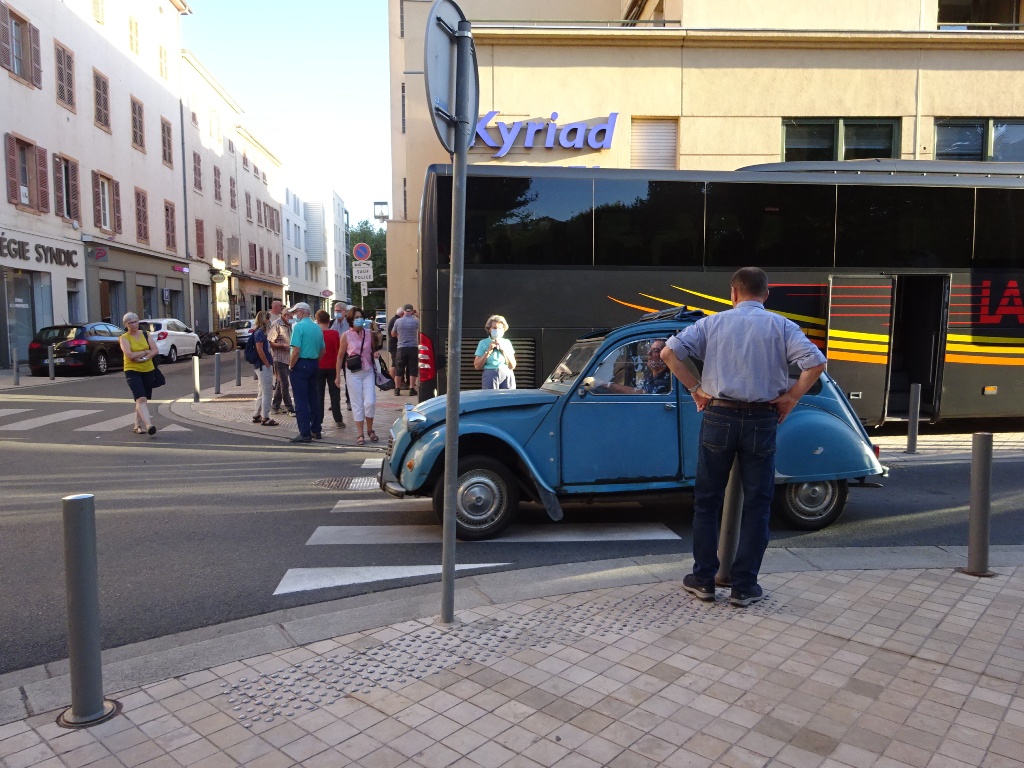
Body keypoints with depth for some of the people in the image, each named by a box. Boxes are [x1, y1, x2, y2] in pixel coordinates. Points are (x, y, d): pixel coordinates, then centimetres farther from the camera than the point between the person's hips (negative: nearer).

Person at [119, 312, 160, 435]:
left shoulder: (146, 335, 9)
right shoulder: (124, 338, -2)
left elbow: (155, 350, 0)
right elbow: (129, 355, -16)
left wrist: (143, 358, -14)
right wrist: (145, 352, -9)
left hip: (148, 370, 4)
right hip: (132, 371, -4)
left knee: (143, 400, 10)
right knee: (141, 399, -17)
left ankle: (138, 426, 22)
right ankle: (148, 425, -27)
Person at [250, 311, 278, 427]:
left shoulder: (261, 332, 15)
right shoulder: (260, 333, -14)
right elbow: (259, 350, -22)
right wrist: (267, 364, -18)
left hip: (262, 366, 10)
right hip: (263, 366, -10)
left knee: (262, 392, 17)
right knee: (267, 392, -4)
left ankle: (256, 416, 24)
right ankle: (265, 418, 1)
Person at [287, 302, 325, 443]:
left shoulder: (299, 326, -12)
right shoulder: (317, 327, 9)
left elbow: (296, 350, -19)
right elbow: (322, 350, 13)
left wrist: (291, 366, -8)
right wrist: (315, 362, 16)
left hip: (301, 364, -7)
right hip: (314, 364, 7)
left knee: (301, 401, -3)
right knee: (313, 399, 15)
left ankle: (305, 434, -3)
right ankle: (316, 430, 20)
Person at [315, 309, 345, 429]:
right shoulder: (335, 333, -5)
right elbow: (340, 349, 4)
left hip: (319, 367, -1)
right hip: (333, 366, 1)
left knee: (318, 394, 5)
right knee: (335, 393, 9)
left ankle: (318, 421, 4)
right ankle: (338, 419, 9)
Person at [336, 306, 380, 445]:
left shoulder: (369, 333, 2)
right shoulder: (346, 336, -4)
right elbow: (340, 356, 2)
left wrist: (376, 353, -6)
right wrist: (338, 375, 0)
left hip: (368, 372, 2)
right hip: (353, 373, -2)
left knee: (370, 402, -5)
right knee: (357, 404, 2)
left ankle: (370, 430, 17)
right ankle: (360, 434, 10)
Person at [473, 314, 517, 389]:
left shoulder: (507, 342, 15)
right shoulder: (483, 343, 10)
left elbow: (512, 366, 10)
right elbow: (477, 366, 4)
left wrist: (503, 350, 1)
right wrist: (488, 351, -2)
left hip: (507, 375, 1)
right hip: (490, 375, -1)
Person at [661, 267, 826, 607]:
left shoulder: (712, 323, 5)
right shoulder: (782, 326, 3)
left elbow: (669, 352, -5)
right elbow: (816, 363, -9)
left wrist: (696, 388, 1)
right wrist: (791, 397, 1)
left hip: (719, 417, 0)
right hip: (761, 422, 0)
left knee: (707, 501, 12)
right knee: (756, 506, 10)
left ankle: (703, 579, 18)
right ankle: (744, 587, 14)